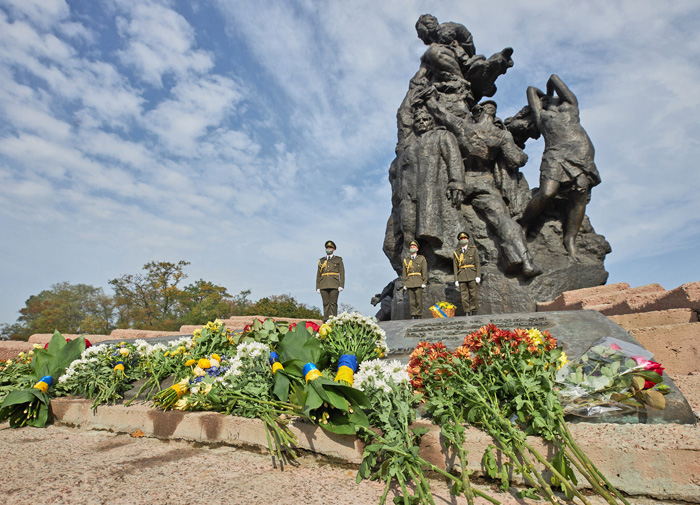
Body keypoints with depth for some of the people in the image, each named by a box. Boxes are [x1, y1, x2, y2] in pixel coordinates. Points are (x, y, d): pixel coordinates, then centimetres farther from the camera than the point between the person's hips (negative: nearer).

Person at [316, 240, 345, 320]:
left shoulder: (338, 259, 12)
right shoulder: (321, 260, 18)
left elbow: (342, 273, 5)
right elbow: (318, 275, 16)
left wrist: (341, 285, -6)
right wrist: (318, 287, 7)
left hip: (334, 285, -2)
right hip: (323, 286, 2)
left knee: (333, 304, -7)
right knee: (326, 304, -1)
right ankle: (326, 322, 0)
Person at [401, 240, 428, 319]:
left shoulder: (422, 259, 8)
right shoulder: (405, 260, 14)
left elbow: (425, 272, 4)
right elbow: (404, 273, 14)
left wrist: (424, 283, -5)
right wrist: (404, 284, 8)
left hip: (418, 283, -2)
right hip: (409, 283, 2)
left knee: (419, 300, -3)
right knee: (411, 300, 0)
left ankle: (419, 315, 4)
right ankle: (413, 315, 5)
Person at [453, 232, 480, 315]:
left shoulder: (473, 250, 6)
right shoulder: (456, 252, 10)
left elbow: (477, 263, 1)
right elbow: (455, 267, 8)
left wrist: (478, 276, -10)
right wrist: (456, 280, 1)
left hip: (472, 276, -1)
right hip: (461, 277, 1)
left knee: (474, 296, -2)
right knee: (464, 297, -1)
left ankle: (474, 313, 6)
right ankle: (467, 314, 4)